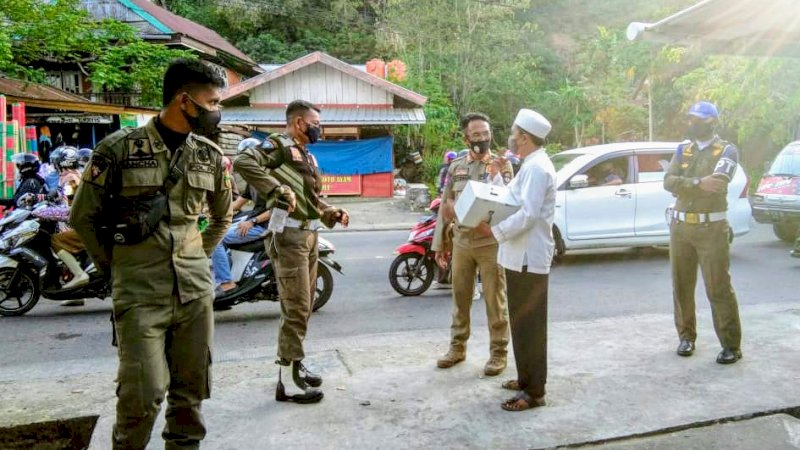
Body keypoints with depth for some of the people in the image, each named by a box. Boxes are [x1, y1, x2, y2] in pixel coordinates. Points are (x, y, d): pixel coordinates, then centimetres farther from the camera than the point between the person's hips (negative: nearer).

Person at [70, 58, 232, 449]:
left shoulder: (210, 155, 7)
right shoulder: (119, 148, -6)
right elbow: (83, 216, 3)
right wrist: (115, 265, 7)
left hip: (196, 289, 4)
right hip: (140, 293, -4)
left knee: (191, 387, 11)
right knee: (144, 392, -4)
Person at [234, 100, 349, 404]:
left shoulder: (306, 155, 20)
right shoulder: (279, 145, -9)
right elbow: (243, 162, -27)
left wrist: (332, 213, 9)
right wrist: (278, 190, -30)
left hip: (309, 235, 10)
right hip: (289, 236, -10)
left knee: (304, 305, 16)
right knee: (295, 308, -8)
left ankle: (295, 365, 29)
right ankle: (288, 381, -1)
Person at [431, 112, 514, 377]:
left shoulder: (502, 166, -2)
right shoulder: (456, 167, 8)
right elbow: (445, 206, 10)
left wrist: (497, 174, -27)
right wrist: (438, 243, 8)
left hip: (490, 243, -3)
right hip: (461, 243, 4)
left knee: (495, 299, 3)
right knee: (460, 297, 12)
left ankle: (498, 352, 15)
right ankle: (458, 346, 26)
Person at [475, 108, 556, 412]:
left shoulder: (537, 167, -17)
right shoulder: (530, 165, 16)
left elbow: (528, 214, -26)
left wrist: (494, 231, -21)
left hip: (529, 258, -11)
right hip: (520, 255, 11)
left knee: (530, 325, -4)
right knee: (521, 322, 18)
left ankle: (534, 392, 4)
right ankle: (526, 378, 30)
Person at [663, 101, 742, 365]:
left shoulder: (727, 150, -1)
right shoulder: (682, 150, 11)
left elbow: (717, 184, -20)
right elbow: (668, 182, -5)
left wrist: (683, 184, -13)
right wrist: (698, 183, -19)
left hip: (711, 228, -4)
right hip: (680, 226, 5)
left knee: (719, 288, -4)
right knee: (682, 286, 9)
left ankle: (731, 345, 5)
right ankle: (686, 336, 23)